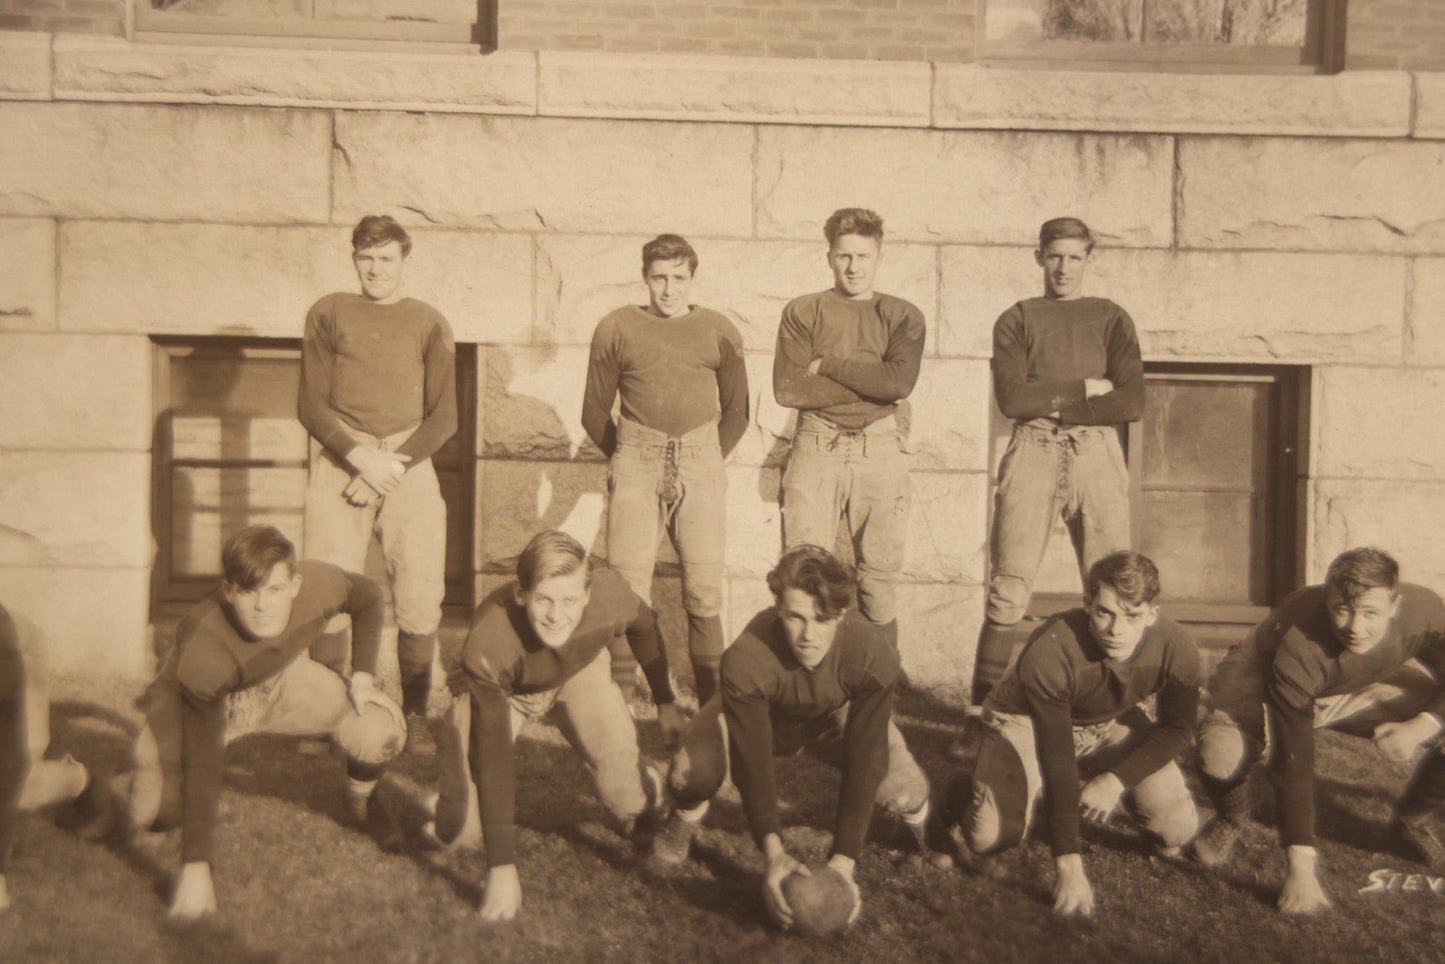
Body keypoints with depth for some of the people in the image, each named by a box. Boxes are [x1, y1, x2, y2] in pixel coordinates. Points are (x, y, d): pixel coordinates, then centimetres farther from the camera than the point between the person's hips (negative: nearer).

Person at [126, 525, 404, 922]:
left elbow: (369, 598, -6)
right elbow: (202, 767, -35)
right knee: (157, 814, -24)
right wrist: (196, 870, -34)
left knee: (384, 730, -16)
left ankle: (360, 806, 19)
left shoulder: (320, 584, -32)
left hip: (279, 680, 3)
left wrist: (362, 677, -11)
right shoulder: (203, 650, -41)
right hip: (191, 701, -3)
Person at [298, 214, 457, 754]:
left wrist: (395, 463, -9)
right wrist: (361, 456, -11)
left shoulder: (429, 324, 12)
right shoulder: (328, 314, 11)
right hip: (338, 460, 0)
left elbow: (444, 417, 6)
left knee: (420, 599, -6)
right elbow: (311, 405, 4)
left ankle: (415, 715, 6)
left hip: (409, 463, 1)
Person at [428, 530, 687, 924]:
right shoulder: (487, 645, -43)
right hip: (499, 689, -2)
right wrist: (502, 868, -40)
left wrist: (665, 702, 5)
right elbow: (492, 758, -39)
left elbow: (644, 626, -9)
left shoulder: (612, 596, -36)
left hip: (580, 671, 2)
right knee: (460, 832, -19)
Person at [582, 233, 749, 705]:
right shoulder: (616, 329, 7)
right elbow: (594, 412, 14)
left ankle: (711, 702, 5)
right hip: (635, 461, 0)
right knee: (627, 588, -5)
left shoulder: (719, 333, 9)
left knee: (704, 591, -3)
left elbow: (737, 411, 18)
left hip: (700, 463, 1)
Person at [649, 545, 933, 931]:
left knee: (904, 792, -22)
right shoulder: (745, 661, -41)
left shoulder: (875, 656, -38)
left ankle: (920, 817, 18)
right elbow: (752, 759, -37)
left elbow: (864, 761, -35)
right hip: (761, 715, -1)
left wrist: (843, 861, -41)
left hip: (838, 716, 1)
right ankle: (687, 817, 9)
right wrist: (773, 852, -49)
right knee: (691, 774, -30)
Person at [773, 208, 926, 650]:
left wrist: (827, 364, -8)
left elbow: (900, 380, -9)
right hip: (815, 448, 0)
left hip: (879, 451, 1)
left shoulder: (902, 316, 9)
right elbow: (788, 388, -7)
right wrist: (870, 383, -7)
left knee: (878, 577, 3)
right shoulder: (801, 312, 7)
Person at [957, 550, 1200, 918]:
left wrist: (1117, 778, -20)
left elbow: (1177, 728, -6)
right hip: (1026, 721, -4)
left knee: (1179, 830, -11)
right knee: (990, 837, -24)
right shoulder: (1047, 653, -38)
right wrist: (1068, 864, -36)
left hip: (1111, 723, 4)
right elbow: (1056, 760, -34)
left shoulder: (1177, 649, -26)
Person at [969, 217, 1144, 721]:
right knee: (1009, 590, -7)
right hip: (1032, 454, -1)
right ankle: (984, 707, -1)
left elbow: (1131, 403, 3)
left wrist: (1051, 403, -2)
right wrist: (1083, 387, -1)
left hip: (1097, 453, 1)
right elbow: (1011, 399, -1)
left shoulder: (1112, 318, 16)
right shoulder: (1016, 320, 15)